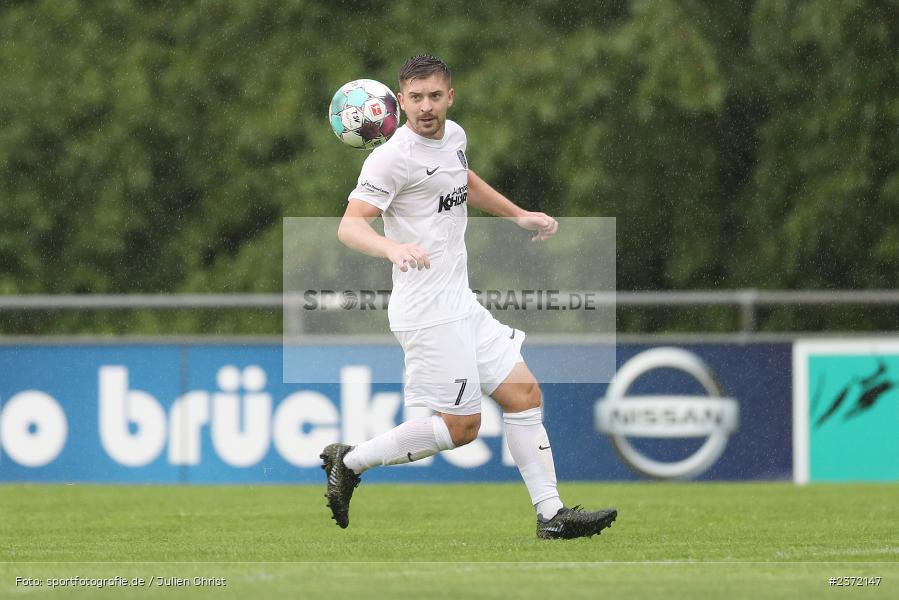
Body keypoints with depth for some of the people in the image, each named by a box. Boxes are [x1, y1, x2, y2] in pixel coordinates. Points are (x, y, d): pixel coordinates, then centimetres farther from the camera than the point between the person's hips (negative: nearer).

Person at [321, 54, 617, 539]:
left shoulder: (454, 136, 11)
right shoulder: (393, 157, -16)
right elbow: (350, 225, -26)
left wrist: (519, 215, 31)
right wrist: (393, 247, -45)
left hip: (462, 304, 9)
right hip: (428, 313, -9)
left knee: (524, 394, 7)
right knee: (460, 427, -7)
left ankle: (551, 514, 12)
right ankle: (349, 463, 7)